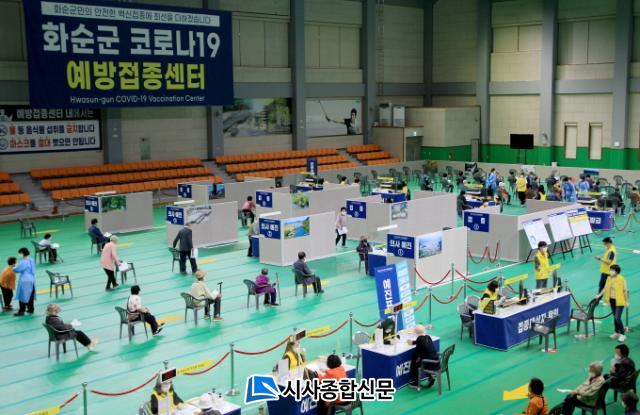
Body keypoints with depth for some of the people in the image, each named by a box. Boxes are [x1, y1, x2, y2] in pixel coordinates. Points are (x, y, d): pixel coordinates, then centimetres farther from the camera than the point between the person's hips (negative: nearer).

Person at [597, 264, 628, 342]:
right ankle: (617, 333, 30)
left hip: (619, 301, -6)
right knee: (615, 317, 16)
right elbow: (605, 288, 13)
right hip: (612, 300, 7)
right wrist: (599, 295, 7)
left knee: (617, 318, -11)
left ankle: (622, 334, 2)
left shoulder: (621, 279, -17)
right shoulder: (609, 278, 2)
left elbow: (625, 290, -11)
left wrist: (627, 301, -7)